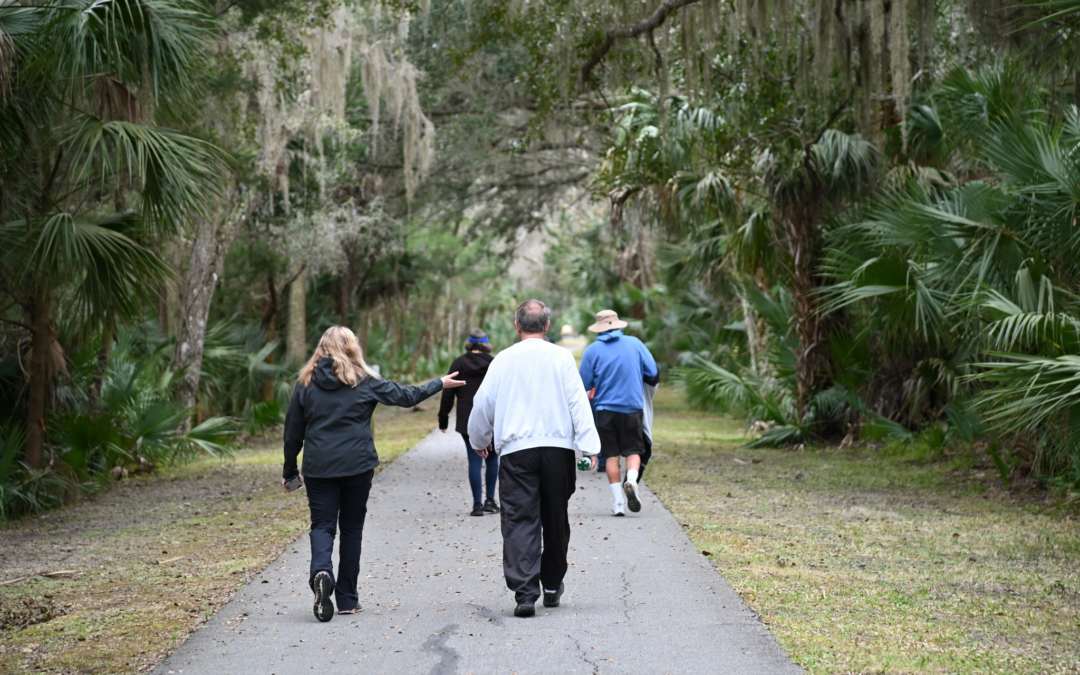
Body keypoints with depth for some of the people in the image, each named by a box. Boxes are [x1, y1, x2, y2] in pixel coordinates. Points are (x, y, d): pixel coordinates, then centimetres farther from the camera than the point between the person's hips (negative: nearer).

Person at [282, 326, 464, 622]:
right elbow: (406, 396, 6)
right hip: (357, 465, 0)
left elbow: (293, 431, 7)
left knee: (322, 525, 4)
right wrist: (440, 384, 22)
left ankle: (321, 573, -27)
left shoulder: (306, 383, 3)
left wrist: (290, 471, 17)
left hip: (319, 468, 1)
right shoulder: (364, 381, -1)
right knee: (351, 527, 11)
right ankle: (347, 599, 14)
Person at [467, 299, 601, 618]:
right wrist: (589, 447, -5)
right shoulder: (561, 357, 1)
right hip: (557, 446, 1)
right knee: (555, 519, 14)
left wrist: (481, 441, 26)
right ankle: (552, 585, 27)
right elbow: (578, 402, -4)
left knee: (520, 521, -1)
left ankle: (525, 592, -12)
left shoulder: (504, 359, 4)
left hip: (516, 449, 0)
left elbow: (483, 403, 9)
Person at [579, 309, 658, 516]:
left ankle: (618, 501, 4)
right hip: (632, 406, 0)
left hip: (605, 408, 0)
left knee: (611, 455, 7)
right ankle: (631, 479, -20)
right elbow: (653, 372, 2)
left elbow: (585, 383, -1)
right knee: (633, 450, 9)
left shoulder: (593, 350, -4)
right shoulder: (635, 343, -1)